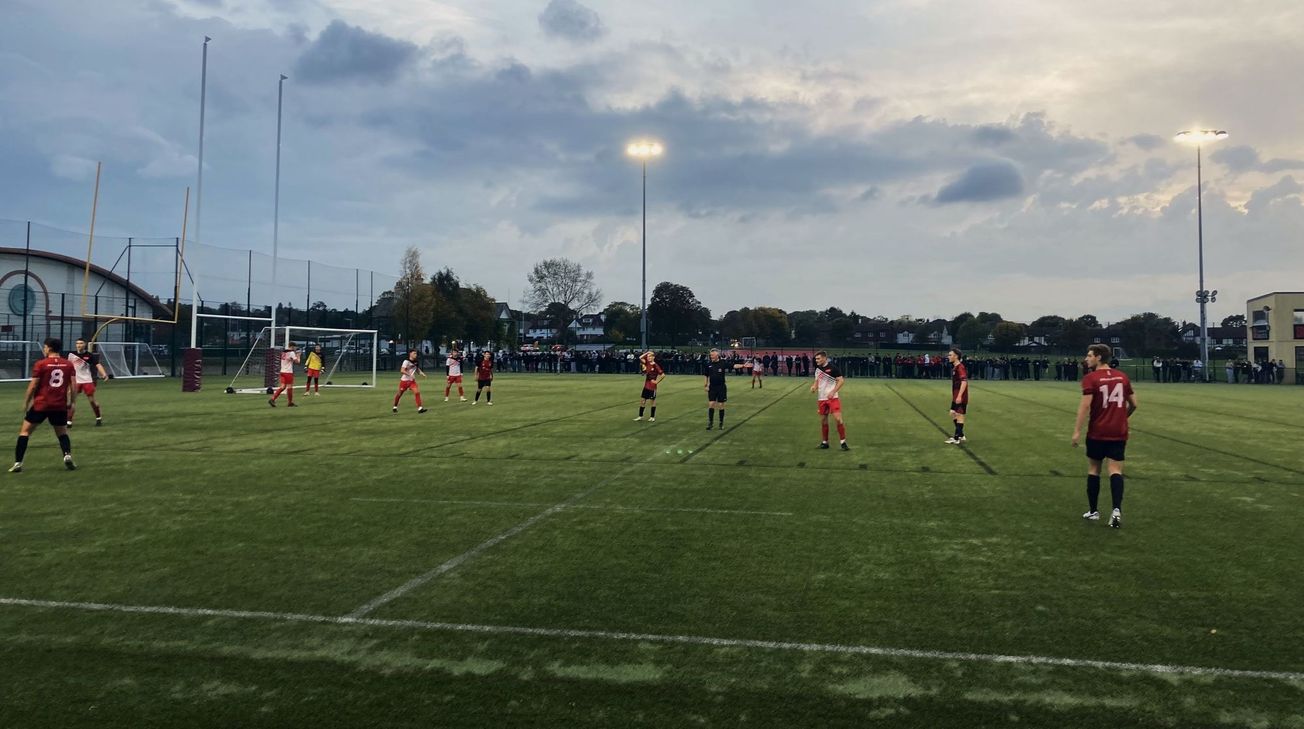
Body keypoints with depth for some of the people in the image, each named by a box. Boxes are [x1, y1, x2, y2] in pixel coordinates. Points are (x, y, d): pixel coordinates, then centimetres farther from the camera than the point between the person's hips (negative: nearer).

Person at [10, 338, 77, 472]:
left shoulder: (40, 364, -6)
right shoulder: (69, 365, 3)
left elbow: (33, 385, -6)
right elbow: (73, 385, 1)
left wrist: (26, 402, 5)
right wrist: (71, 402, 12)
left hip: (40, 404, -3)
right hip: (60, 405, 3)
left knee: (25, 431, 10)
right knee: (62, 432, 19)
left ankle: (18, 463, 5)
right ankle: (68, 456, -4)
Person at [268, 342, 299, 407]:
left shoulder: (283, 353, 13)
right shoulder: (292, 353, -10)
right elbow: (297, 362, -11)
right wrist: (298, 355, 5)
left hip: (282, 371, 7)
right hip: (288, 372, -7)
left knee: (283, 387, 7)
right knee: (289, 387, 2)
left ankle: (272, 399, -4)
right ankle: (290, 403, 9)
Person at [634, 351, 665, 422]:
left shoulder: (655, 366, -14)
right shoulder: (647, 363, 5)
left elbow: (663, 375, -16)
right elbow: (640, 357, 4)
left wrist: (657, 381, -12)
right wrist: (647, 353, 1)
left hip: (652, 386, -7)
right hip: (646, 386, 7)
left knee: (652, 401, 4)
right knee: (642, 400, 8)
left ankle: (653, 417, 13)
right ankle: (640, 416, 16)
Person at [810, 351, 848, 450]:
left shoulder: (832, 368, -11)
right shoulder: (818, 369, 9)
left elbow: (841, 380, -11)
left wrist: (833, 392, -19)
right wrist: (814, 386, -1)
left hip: (833, 398, -6)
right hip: (822, 399, 6)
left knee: (838, 418, -14)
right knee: (823, 420, 10)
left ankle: (843, 442, -6)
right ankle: (824, 442, 22)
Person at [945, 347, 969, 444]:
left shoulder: (960, 367, -18)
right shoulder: (954, 367, 12)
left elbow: (964, 381, -27)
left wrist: (959, 396, -30)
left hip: (960, 397, -10)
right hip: (956, 397, 10)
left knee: (959, 415, -2)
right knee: (953, 413, 15)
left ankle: (957, 438, 4)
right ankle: (961, 435, 24)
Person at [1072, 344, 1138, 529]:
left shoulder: (1091, 378, -8)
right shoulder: (1122, 377, 7)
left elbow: (1085, 405, -18)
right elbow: (1133, 404, 12)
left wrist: (1077, 430, -17)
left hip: (1097, 432, -3)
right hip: (1119, 432, 3)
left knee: (1093, 469, 12)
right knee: (1115, 470, 0)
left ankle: (1093, 511, 19)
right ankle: (1117, 510, -18)